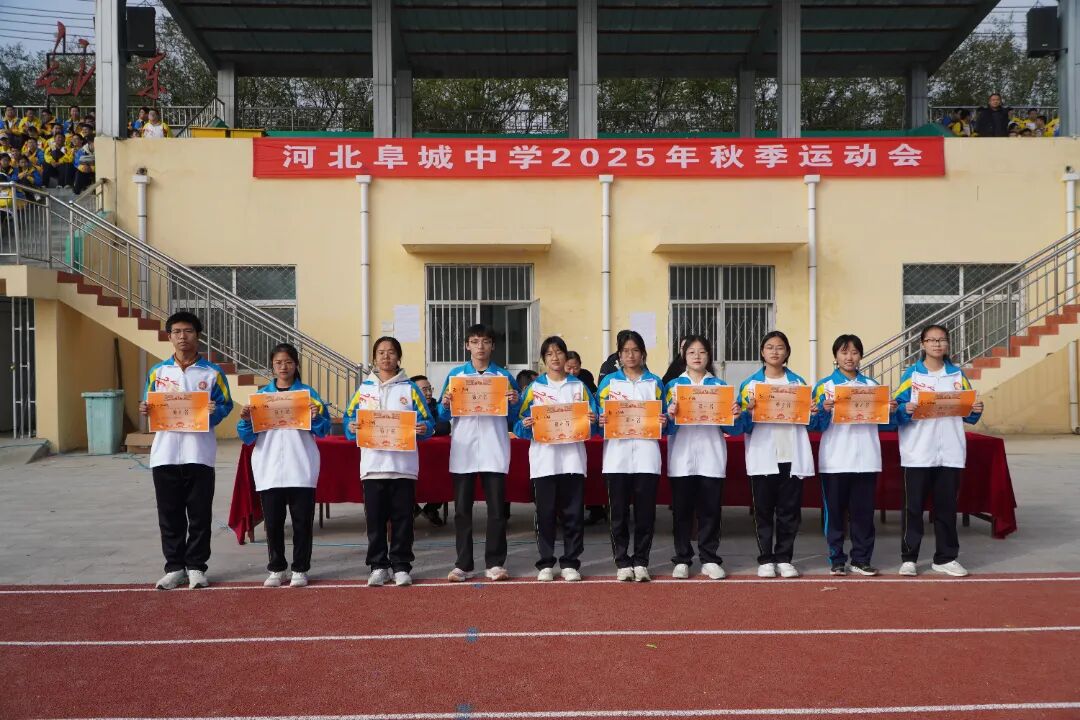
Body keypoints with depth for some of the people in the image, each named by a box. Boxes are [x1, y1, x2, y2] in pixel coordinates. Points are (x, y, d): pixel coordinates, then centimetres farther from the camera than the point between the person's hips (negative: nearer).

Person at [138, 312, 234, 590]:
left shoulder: (212, 372, 2)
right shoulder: (158, 371, 9)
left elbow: (226, 405, 3)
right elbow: (150, 406, 12)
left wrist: (214, 411, -17)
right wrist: (145, 410, -10)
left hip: (199, 454, -2)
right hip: (165, 453, 2)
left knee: (200, 514, 3)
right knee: (170, 514, 7)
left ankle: (196, 567, 14)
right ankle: (174, 567, 17)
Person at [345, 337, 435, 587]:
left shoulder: (409, 388, 5)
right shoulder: (364, 388, 10)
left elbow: (427, 422, 4)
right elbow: (348, 419, 11)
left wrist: (423, 429, -16)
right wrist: (351, 428, -10)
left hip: (403, 464, -1)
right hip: (372, 464, 2)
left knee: (402, 517, 2)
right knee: (375, 518, 5)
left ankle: (401, 566, 12)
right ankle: (378, 566, 15)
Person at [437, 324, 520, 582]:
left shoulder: (504, 376, 7)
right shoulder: (455, 375, 8)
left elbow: (513, 416, 8)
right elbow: (444, 415, 9)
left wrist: (514, 403, -12)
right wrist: (445, 404, -12)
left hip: (494, 451, 0)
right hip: (463, 450, 1)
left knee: (497, 509, 1)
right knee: (462, 509, 4)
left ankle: (495, 563, 10)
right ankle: (463, 564, 11)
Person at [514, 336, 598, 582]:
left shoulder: (579, 386, 11)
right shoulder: (534, 387, 8)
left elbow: (592, 421, 10)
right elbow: (519, 425, 5)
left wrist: (592, 421, -11)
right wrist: (526, 425, -15)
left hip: (572, 458, 1)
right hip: (543, 459, -1)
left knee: (573, 513, 1)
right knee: (545, 513, 3)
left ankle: (570, 563, 10)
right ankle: (546, 564, 12)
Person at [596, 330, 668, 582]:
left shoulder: (654, 383, 13)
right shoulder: (609, 381, 10)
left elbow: (662, 419, 14)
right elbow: (600, 417, 8)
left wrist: (663, 422, -7)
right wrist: (601, 422, -13)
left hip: (646, 454, 1)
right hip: (617, 455, 0)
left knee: (645, 511, 1)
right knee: (619, 511, 1)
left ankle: (641, 561, 11)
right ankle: (622, 562, 10)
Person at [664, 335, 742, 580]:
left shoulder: (720, 386, 9)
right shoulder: (674, 385, 6)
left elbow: (731, 429, 5)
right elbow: (667, 428, -1)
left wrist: (736, 416, -15)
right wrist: (670, 416, -21)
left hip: (711, 459, 1)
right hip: (682, 459, 0)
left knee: (710, 509, 4)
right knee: (682, 510, 4)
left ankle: (710, 560, 12)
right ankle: (682, 560, 12)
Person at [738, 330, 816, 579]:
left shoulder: (798, 383, 11)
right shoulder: (750, 384, 5)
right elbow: (744, 426, 1)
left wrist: (813, 413, -8)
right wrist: (749, 412, -18)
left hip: (792, 456, 1)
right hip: (763, 457, -1)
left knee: (790, 510, 4)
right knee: (763, 509, 2)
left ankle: (784, 558, 14)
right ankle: (765, 559, 11)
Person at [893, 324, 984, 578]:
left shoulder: (957, 375, 9)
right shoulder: (911, 374, 1)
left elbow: (967, 413, 12)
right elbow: (899, 412, -2)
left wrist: (976, 411, -8)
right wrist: (906, 411, -23)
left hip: (950, 453, 3)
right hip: (918, 453, -2)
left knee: (946, 507, 8)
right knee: (913, 506, 1)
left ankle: (946, 558, 18)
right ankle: (909, 558, 9)